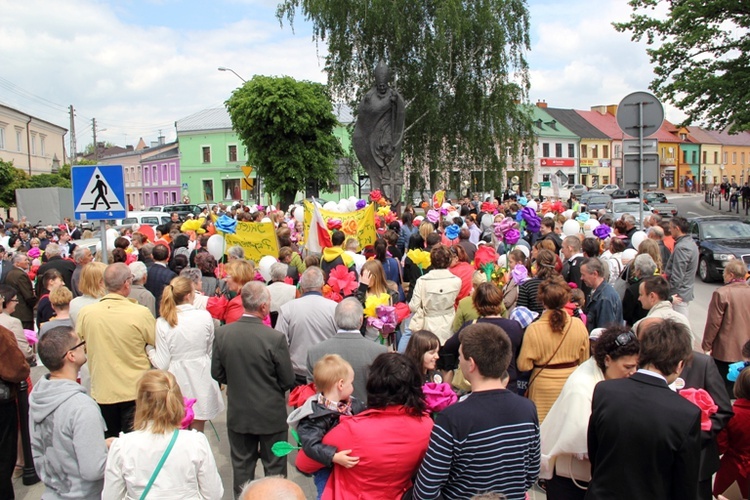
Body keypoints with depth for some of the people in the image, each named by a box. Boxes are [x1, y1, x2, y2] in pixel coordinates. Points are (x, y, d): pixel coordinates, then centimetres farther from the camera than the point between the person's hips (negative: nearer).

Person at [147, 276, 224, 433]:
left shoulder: (162, 323, -11)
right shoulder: (204, 316, -11)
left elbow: (162, 364, -8)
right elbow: (211, 351, 0)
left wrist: (149, 349, 9)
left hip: (177, 381, 0)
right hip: (201, 380, 0)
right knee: (197, 433, 14)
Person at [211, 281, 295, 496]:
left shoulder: (222, 333, -12)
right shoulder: (275, 338, -23)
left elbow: (217, 373, -1)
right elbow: (288, 381, -14)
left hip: (238, 413, 3)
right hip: (271, 415, -3)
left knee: (242, 466, 19)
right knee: (274, 467, 14)